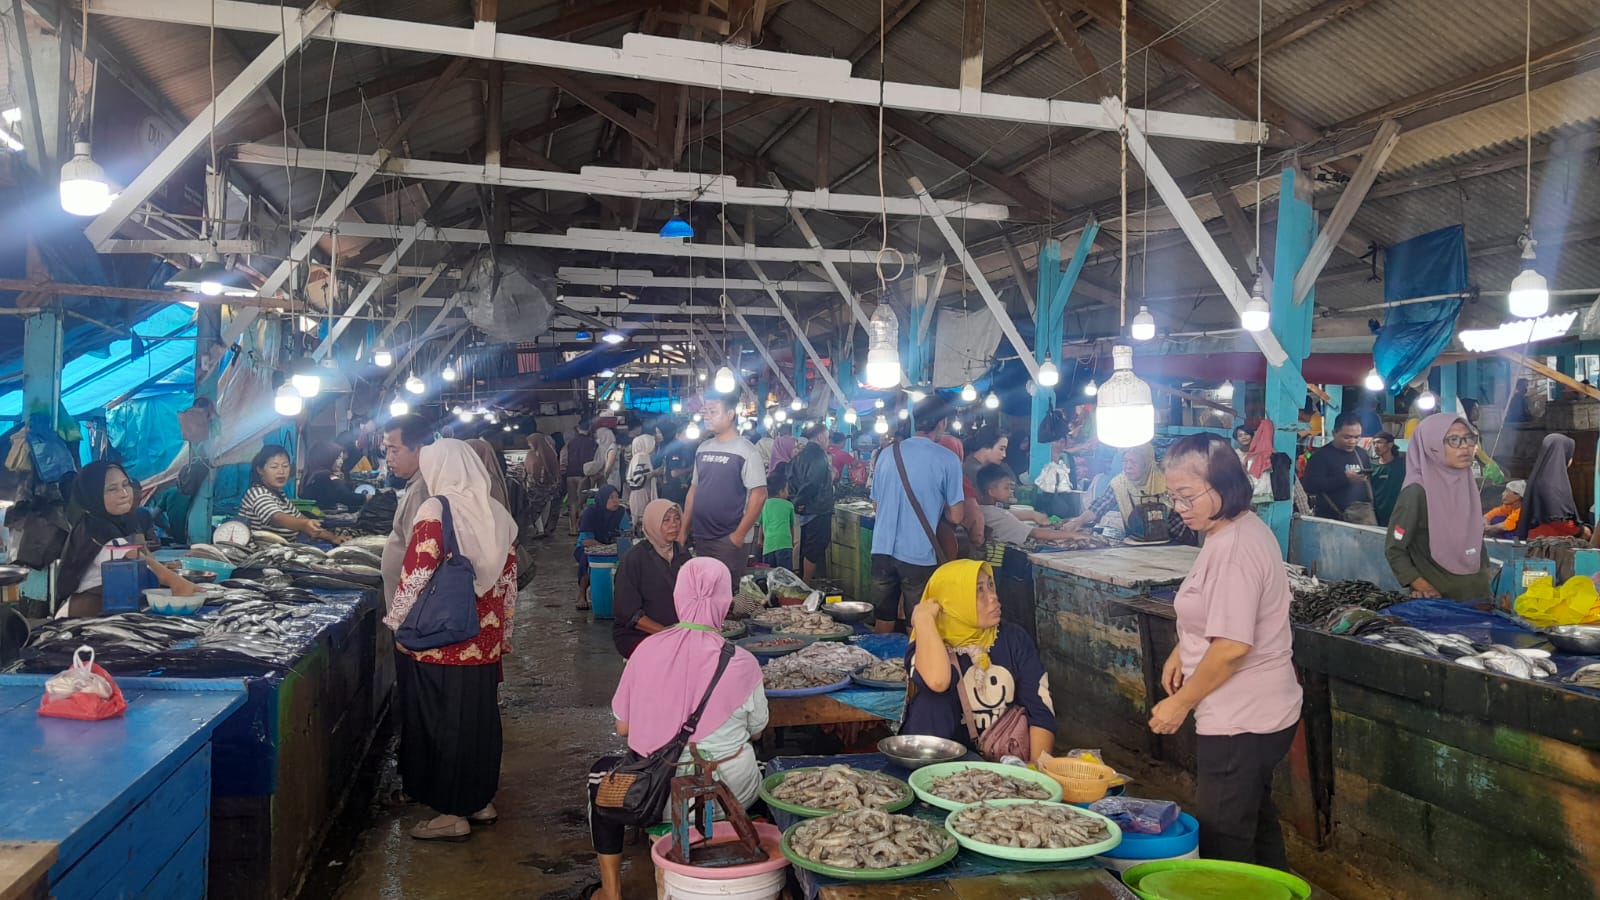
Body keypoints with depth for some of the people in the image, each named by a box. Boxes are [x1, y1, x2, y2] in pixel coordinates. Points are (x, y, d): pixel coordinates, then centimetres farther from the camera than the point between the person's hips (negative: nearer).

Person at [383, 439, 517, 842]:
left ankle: (452, 813, 12)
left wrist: (397, 622, -1)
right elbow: (509, 575, 11)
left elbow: (416, 574, -16)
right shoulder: (497, 514, 6)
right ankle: (481, 800, 27)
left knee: (440, 721, 4)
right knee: (480, 717, 16)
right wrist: (504, 633, 19)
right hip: (485, 641, 6)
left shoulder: (435, 510, -13)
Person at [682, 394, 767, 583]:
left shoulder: (745, 450, -9)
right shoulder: (703, 448, 10)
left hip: (728, 540, -6)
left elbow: (759, 494, -13)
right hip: (700, 538, 6)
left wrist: (739, 535, -14)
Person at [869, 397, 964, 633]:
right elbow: (955, 516, -6)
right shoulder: (948, 459, -7)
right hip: (919, 554, -4)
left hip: (882, 549, 4)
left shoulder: (887, 453, 6)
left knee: (884, 619, 15)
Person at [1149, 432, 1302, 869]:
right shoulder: (1244, 528, 7)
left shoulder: (1234, 547, -25)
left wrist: (1181, 703, -16)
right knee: (1256, 824, 26)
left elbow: (1232, 647, -26)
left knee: (1224, 849, 2)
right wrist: (1183, 650, 13)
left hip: (1239, 724, -10)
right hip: (1260, 714, 10)